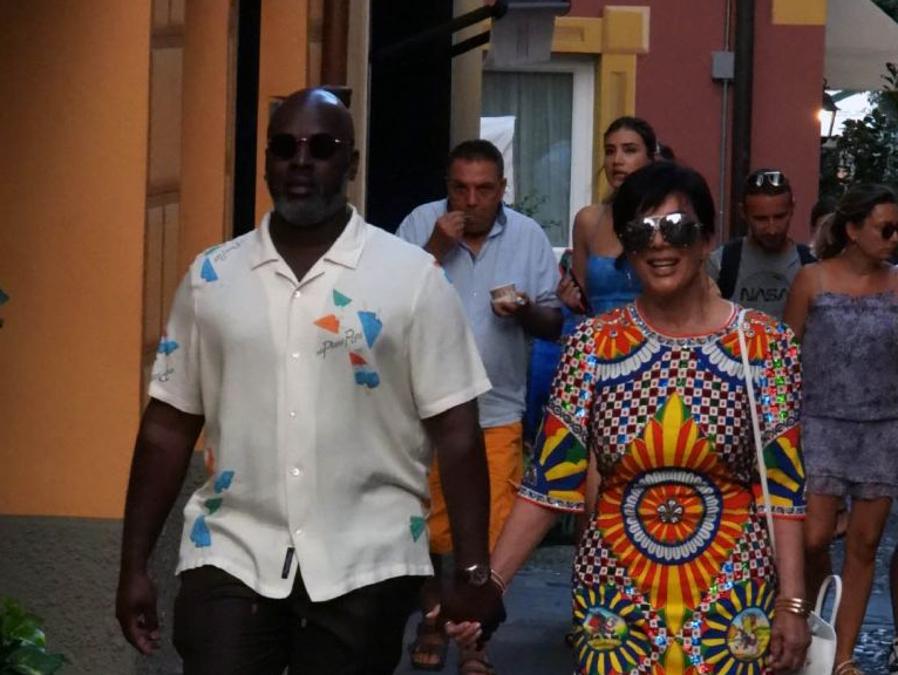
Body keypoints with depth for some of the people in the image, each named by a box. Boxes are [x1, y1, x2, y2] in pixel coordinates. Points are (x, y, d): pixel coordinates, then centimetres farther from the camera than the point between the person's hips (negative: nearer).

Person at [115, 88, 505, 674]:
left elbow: (456, 432, -3)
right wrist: (135, 565, 6)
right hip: (231, 558, 1)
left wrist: (474, 571, -6)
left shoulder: (413, 276, -2)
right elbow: (169, 427, 8)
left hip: (366, 566, -1)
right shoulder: (211, 276, 5)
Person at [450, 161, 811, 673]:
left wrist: (792, 603, -9)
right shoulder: (592, 345, -3)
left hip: (733, 598, -1)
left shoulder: (764, 343, -5)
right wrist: (488, 583, -11)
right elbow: (550, 482, -3)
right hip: (615, 595, 1)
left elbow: (783, 488, -4)